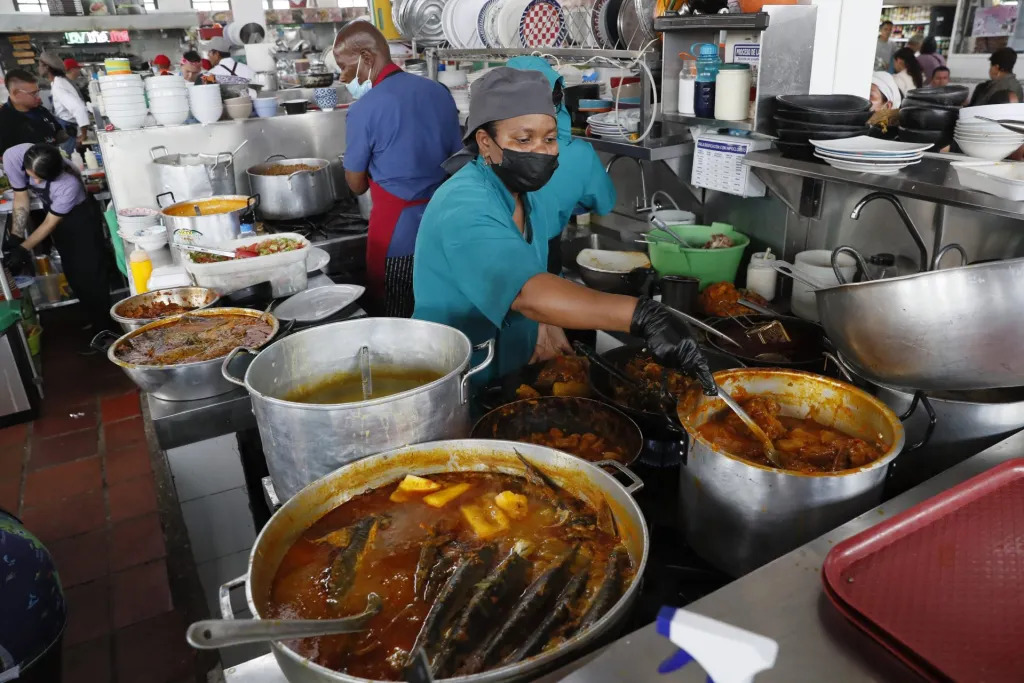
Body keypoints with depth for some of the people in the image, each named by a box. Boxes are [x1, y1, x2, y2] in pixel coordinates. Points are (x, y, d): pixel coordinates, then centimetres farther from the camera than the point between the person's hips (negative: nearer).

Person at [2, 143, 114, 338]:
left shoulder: (69, 184, -38)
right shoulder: (13, 157, -27)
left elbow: (49, 223, -24)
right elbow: (21, 199, -11)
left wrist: (22, 250, -23)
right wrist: (15, 239, -14)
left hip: (80, 215, -5)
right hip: (54, 211, 5)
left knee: (91, 272, -8)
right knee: (73, 273, 8)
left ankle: (104, 330, 2)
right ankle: (98, 322, 19)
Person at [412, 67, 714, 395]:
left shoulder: (529, 190, 3)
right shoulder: (463, 208, -25)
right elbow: (527, 292, -39)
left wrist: (545, 323, -4)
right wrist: (641, 315, -47)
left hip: (513, 373, 7)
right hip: (457, 391, -7)